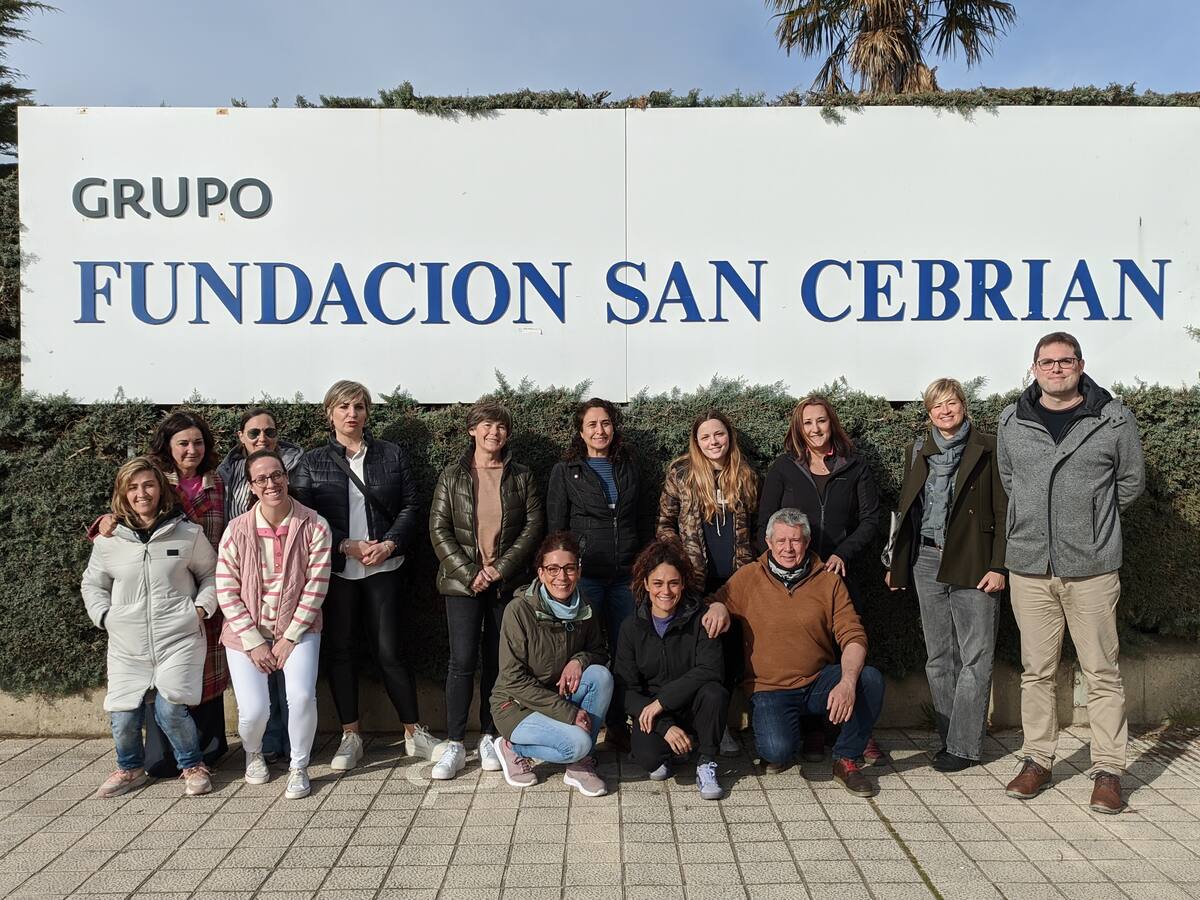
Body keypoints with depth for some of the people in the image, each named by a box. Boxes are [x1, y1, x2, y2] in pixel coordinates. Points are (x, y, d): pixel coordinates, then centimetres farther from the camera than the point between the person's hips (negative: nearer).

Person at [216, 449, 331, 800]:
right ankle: (253, 753, 26)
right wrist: (254, 642, -10)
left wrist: (289, 639, -11)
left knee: (302, 695, -22)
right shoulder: (238, 529, -10)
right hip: (247, 631, 0)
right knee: (255, 710, -12)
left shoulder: (314, 526, -11)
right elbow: (226, 592, -7)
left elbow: (315, 587, -10)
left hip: (297, 628, 0)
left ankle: (299, 767, 5)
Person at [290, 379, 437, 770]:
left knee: (390, 650, -1)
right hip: (335, 571, 1)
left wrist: (391, 543, -11)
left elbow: (409, 505, 5)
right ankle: (351, 736, 20)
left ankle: (414, 732, 11)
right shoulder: (312, 462, 5)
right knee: (341, 650, 7)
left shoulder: (392, 455, 7)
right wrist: (347, 546, -13)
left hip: (383, 567, -1)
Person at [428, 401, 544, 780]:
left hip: (506, 581, 1)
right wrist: (469, 573, -10)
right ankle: (454, 744, 1)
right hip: (462, 580, -1)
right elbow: (438, 529, 0)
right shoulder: (452, 476, 4)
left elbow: (533, 526, 0)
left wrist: (501, 568, -10)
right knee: (462, 660, -7)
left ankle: (489, 737, 17)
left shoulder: (521, 477, 7)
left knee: (497, 660, 5)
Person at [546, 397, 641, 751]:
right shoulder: (565, 472, 4)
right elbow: (555, 528, 3)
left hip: (625, 575, 3)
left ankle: (618, 726, 16)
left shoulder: (628, 469, 14)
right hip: (585, 573, -3)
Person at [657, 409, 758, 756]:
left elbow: (753, 528, 16)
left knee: (731, 648, 4)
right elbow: (665, 523, 3)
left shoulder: (745, 476, 9)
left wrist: (752, 568, 9)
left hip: (737, 580, 3)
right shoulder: (681, 473, 1)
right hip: (696, 580, -2)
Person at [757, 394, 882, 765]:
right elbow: (765, 526, 5)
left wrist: (843, 554, -9)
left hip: (842, 576, 0)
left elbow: (871, 519, 5)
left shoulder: (855, 467, 9)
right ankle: (813, 734, 13)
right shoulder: (783, 469, 6)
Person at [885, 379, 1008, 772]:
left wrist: (998, 566, -10)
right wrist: (897, 562, 13)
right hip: (927, 563, 5)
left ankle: (963, 745, 5)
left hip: (972, 564, -4)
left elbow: (1003, 511, -3)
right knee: (938, 657, 9)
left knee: (975, 657, -2)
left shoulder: (987, 449, -1)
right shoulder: (917, 451, 12)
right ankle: (950, 737, 19)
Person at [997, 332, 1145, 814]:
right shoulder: (1012, 421, 6)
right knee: (1036, 671, 10)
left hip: (1092, 566, -2)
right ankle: (1036, 761, 22)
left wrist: (1090, 517, 10)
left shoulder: (1114, 418, 0)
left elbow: (1131, 482, 10)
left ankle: (1108, 770, 15)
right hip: (1028, 565, 2)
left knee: (1102, 672, 4)